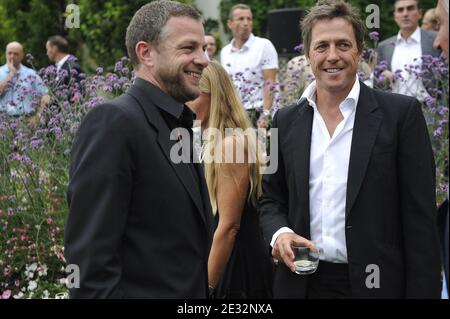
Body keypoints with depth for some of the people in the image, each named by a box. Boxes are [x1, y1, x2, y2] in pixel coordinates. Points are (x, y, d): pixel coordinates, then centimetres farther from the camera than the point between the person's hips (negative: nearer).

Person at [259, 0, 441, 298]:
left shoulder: (401, 113, -6)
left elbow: (420, 217, -7)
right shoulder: (287, 121, 6)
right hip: (302, 283, 3)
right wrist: (279, 233, -7)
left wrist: (423, 292, -12)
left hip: (376, 283, -3)